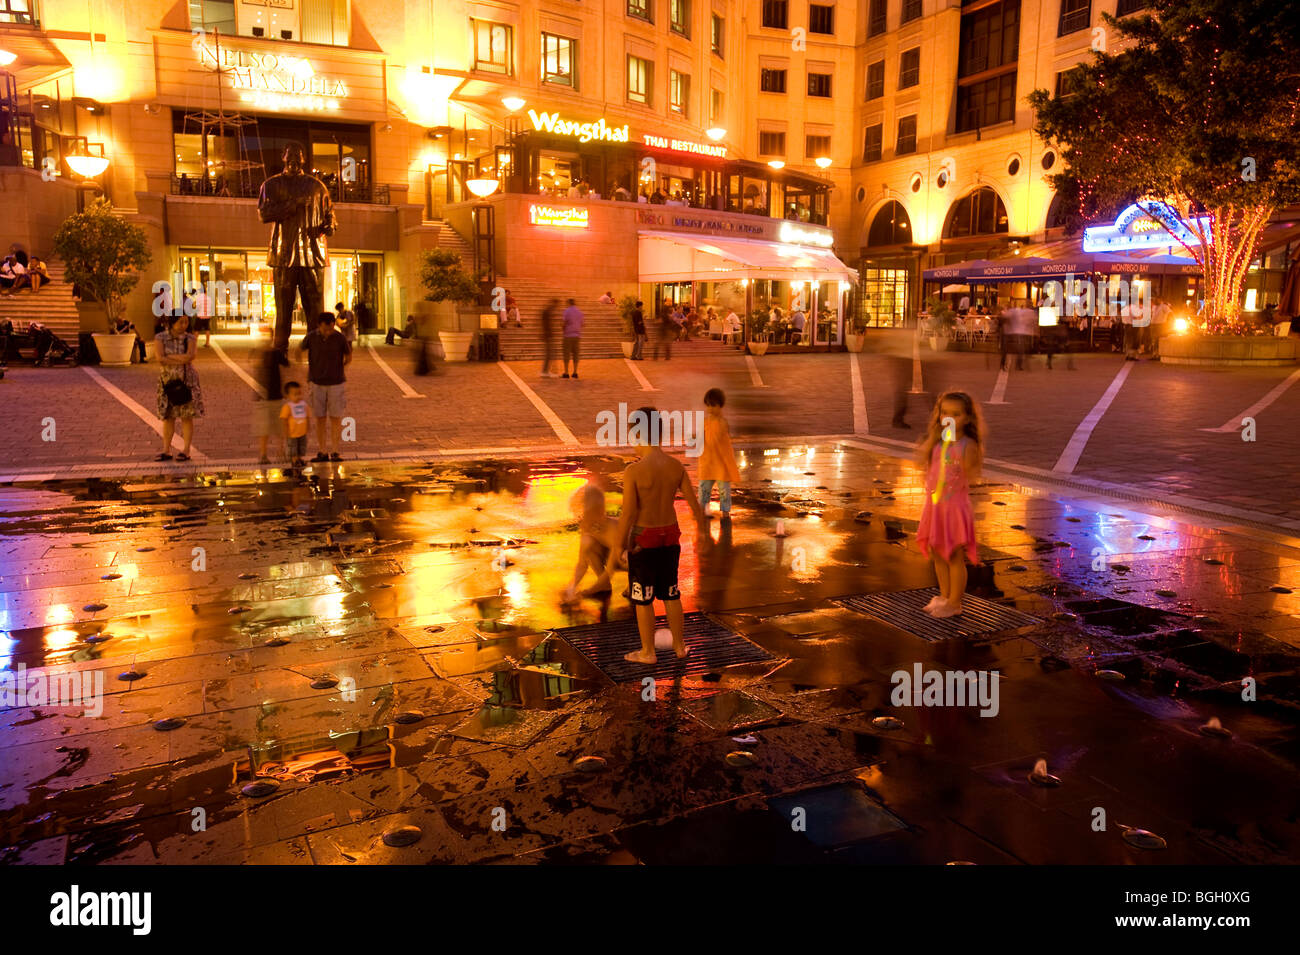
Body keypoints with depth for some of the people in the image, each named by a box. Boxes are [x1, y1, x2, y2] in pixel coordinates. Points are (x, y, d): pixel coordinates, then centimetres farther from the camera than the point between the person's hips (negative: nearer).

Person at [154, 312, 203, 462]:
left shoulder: (190, 338, -4)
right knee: (167, 416, 6)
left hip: (187, 381, -2)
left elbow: (190, 356, -20)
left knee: (186, 416, -1)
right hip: (168, 381, 2)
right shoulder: (160, 338, -3)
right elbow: (160, 359, -16)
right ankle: (166, 451, 13)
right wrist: (181, 360, -17)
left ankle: (186, 451, 5)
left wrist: (169, 356, -14)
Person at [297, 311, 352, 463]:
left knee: (335, 418, -1)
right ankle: (322, 452, 11)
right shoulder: (311, 337, -7)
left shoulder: (340, 338, -11)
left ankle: (335, 452, 4)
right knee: (320, 418, 5)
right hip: (317, 383, 2)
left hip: (336, 383, -1)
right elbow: (300, 349, 12)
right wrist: (307, 368, 14)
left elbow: (349, 356, 4)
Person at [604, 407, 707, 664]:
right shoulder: (676, 466, -6)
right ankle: (680, 646, 29)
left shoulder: (633, 471, -22)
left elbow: (627, 516, -21)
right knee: (670, 594, 20)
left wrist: (614, 554, -13)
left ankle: (648, 652, 22)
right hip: (669, 536, 5)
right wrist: (702, 534, 14)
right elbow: (694, 504, -2)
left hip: (643, 539, -5)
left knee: (642, 598, 11)